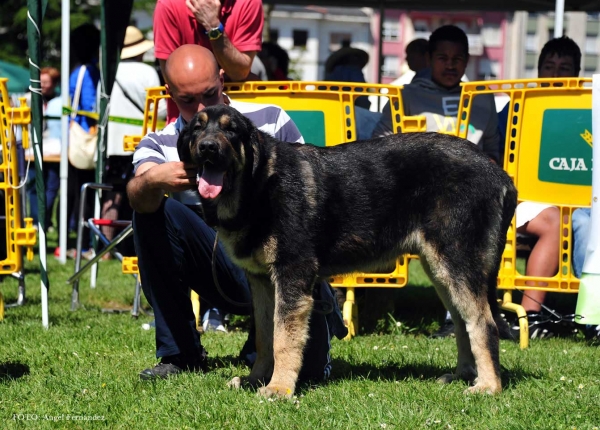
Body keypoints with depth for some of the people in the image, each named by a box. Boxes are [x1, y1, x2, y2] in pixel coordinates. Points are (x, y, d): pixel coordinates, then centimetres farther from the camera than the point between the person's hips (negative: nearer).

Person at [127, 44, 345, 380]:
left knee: (307, 366, -28)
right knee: (152, 212, -23)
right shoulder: (161, 144, -1)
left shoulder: (271, 122, -1)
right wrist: (152, 181, -48)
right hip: (224, 274, 1)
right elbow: (140, 198, -23)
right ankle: (179, 353, -13)